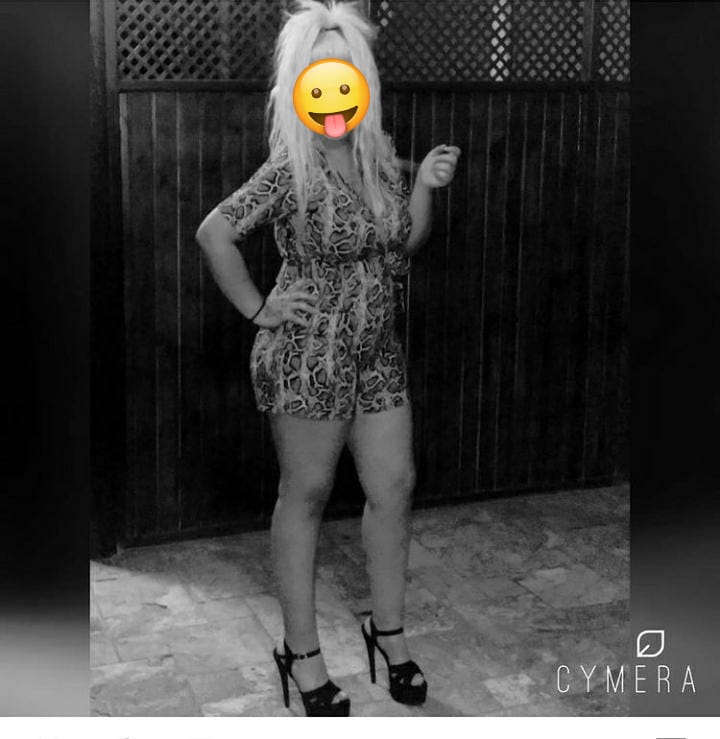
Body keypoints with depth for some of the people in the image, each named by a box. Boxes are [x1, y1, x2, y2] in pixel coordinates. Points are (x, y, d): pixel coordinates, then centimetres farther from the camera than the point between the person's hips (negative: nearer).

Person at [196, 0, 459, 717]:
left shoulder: (380, 155, 4)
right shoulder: (291, 171, -15)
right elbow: (214, 233, -18)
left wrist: (425, 186, -1)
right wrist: (258, 309, -14)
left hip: (377, 353, 6)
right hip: (307, 356, -6)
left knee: (394, 487, 9)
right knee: (305, 496, 6)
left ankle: (388, 629, 28)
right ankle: (301, 651, 20)